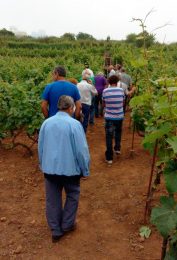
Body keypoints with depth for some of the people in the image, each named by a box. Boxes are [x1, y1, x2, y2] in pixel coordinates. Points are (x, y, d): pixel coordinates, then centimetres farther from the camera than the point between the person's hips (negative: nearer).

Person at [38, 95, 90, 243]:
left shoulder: (46, 123, -1)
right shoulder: (74, 124, -16)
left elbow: (40, 147, 9)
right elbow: (82, 150, -13)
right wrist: (85, 170, 0)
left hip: (50, 168, 4)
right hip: (70, 168, -3)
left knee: (52, 200, 15)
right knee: (72, 196, 20)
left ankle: (56, 231, 26)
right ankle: (67, 225, 31)